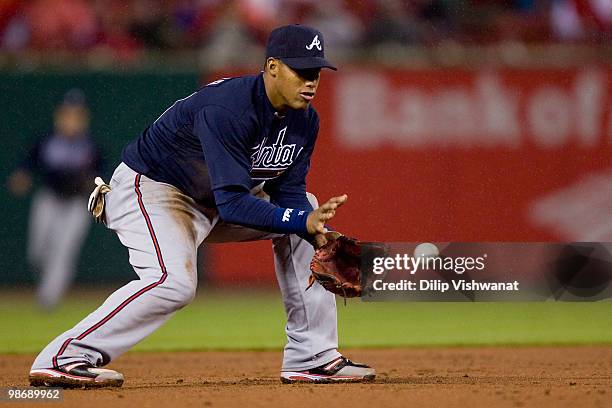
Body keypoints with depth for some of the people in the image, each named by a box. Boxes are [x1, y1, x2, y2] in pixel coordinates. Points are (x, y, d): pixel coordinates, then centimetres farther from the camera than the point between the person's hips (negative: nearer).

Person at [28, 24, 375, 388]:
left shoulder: (305, 119, -6)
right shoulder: (226, 110, -33)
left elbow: (288, 192, -3)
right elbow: (233, 204, -37)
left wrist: (316, 231, -22)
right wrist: (301, 220, -44)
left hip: (218, 197, 9)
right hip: (150, 188, -9)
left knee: (309, 213, 8)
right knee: (175, 282, -33)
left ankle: (312, 358, 9)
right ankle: (63, 358, -26)